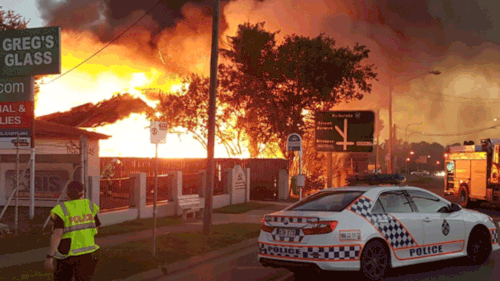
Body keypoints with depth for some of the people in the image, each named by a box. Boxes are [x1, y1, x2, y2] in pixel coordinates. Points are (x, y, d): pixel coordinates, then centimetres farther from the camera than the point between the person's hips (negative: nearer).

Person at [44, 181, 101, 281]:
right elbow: (96, 228, 11)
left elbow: (58, 234, -21)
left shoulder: (61, 210, -10)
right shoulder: (89, 206, 2)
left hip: (67, 254, -2)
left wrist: (49, 257, -23)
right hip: (87, 253, 2)